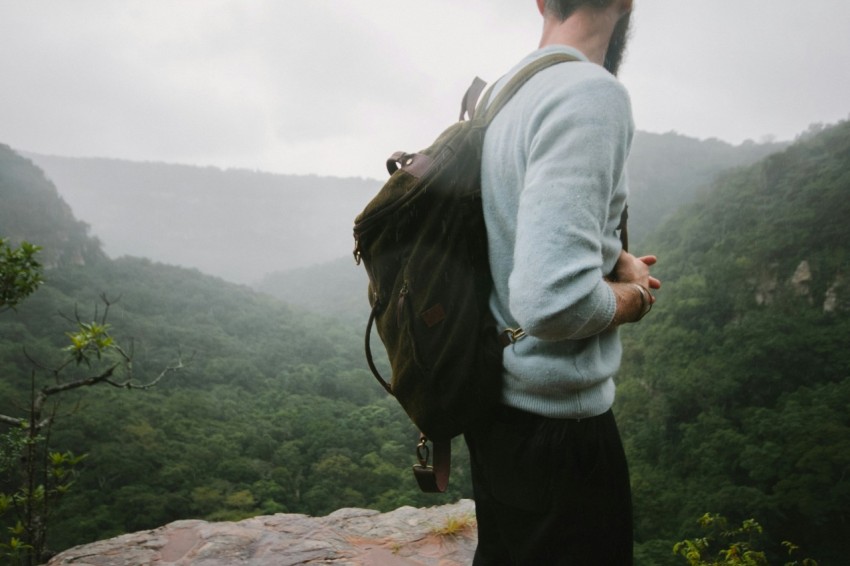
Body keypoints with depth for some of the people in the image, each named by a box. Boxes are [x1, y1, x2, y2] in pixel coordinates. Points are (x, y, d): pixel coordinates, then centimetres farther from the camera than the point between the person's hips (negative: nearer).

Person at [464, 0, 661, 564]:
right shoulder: (592, 94, -22)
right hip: (556, 419, -8)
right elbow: (554, 300, -32)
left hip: (494, 400, 9)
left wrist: (612, 257, 7)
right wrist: (633, 297, -11)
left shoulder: (497, 94, 6)